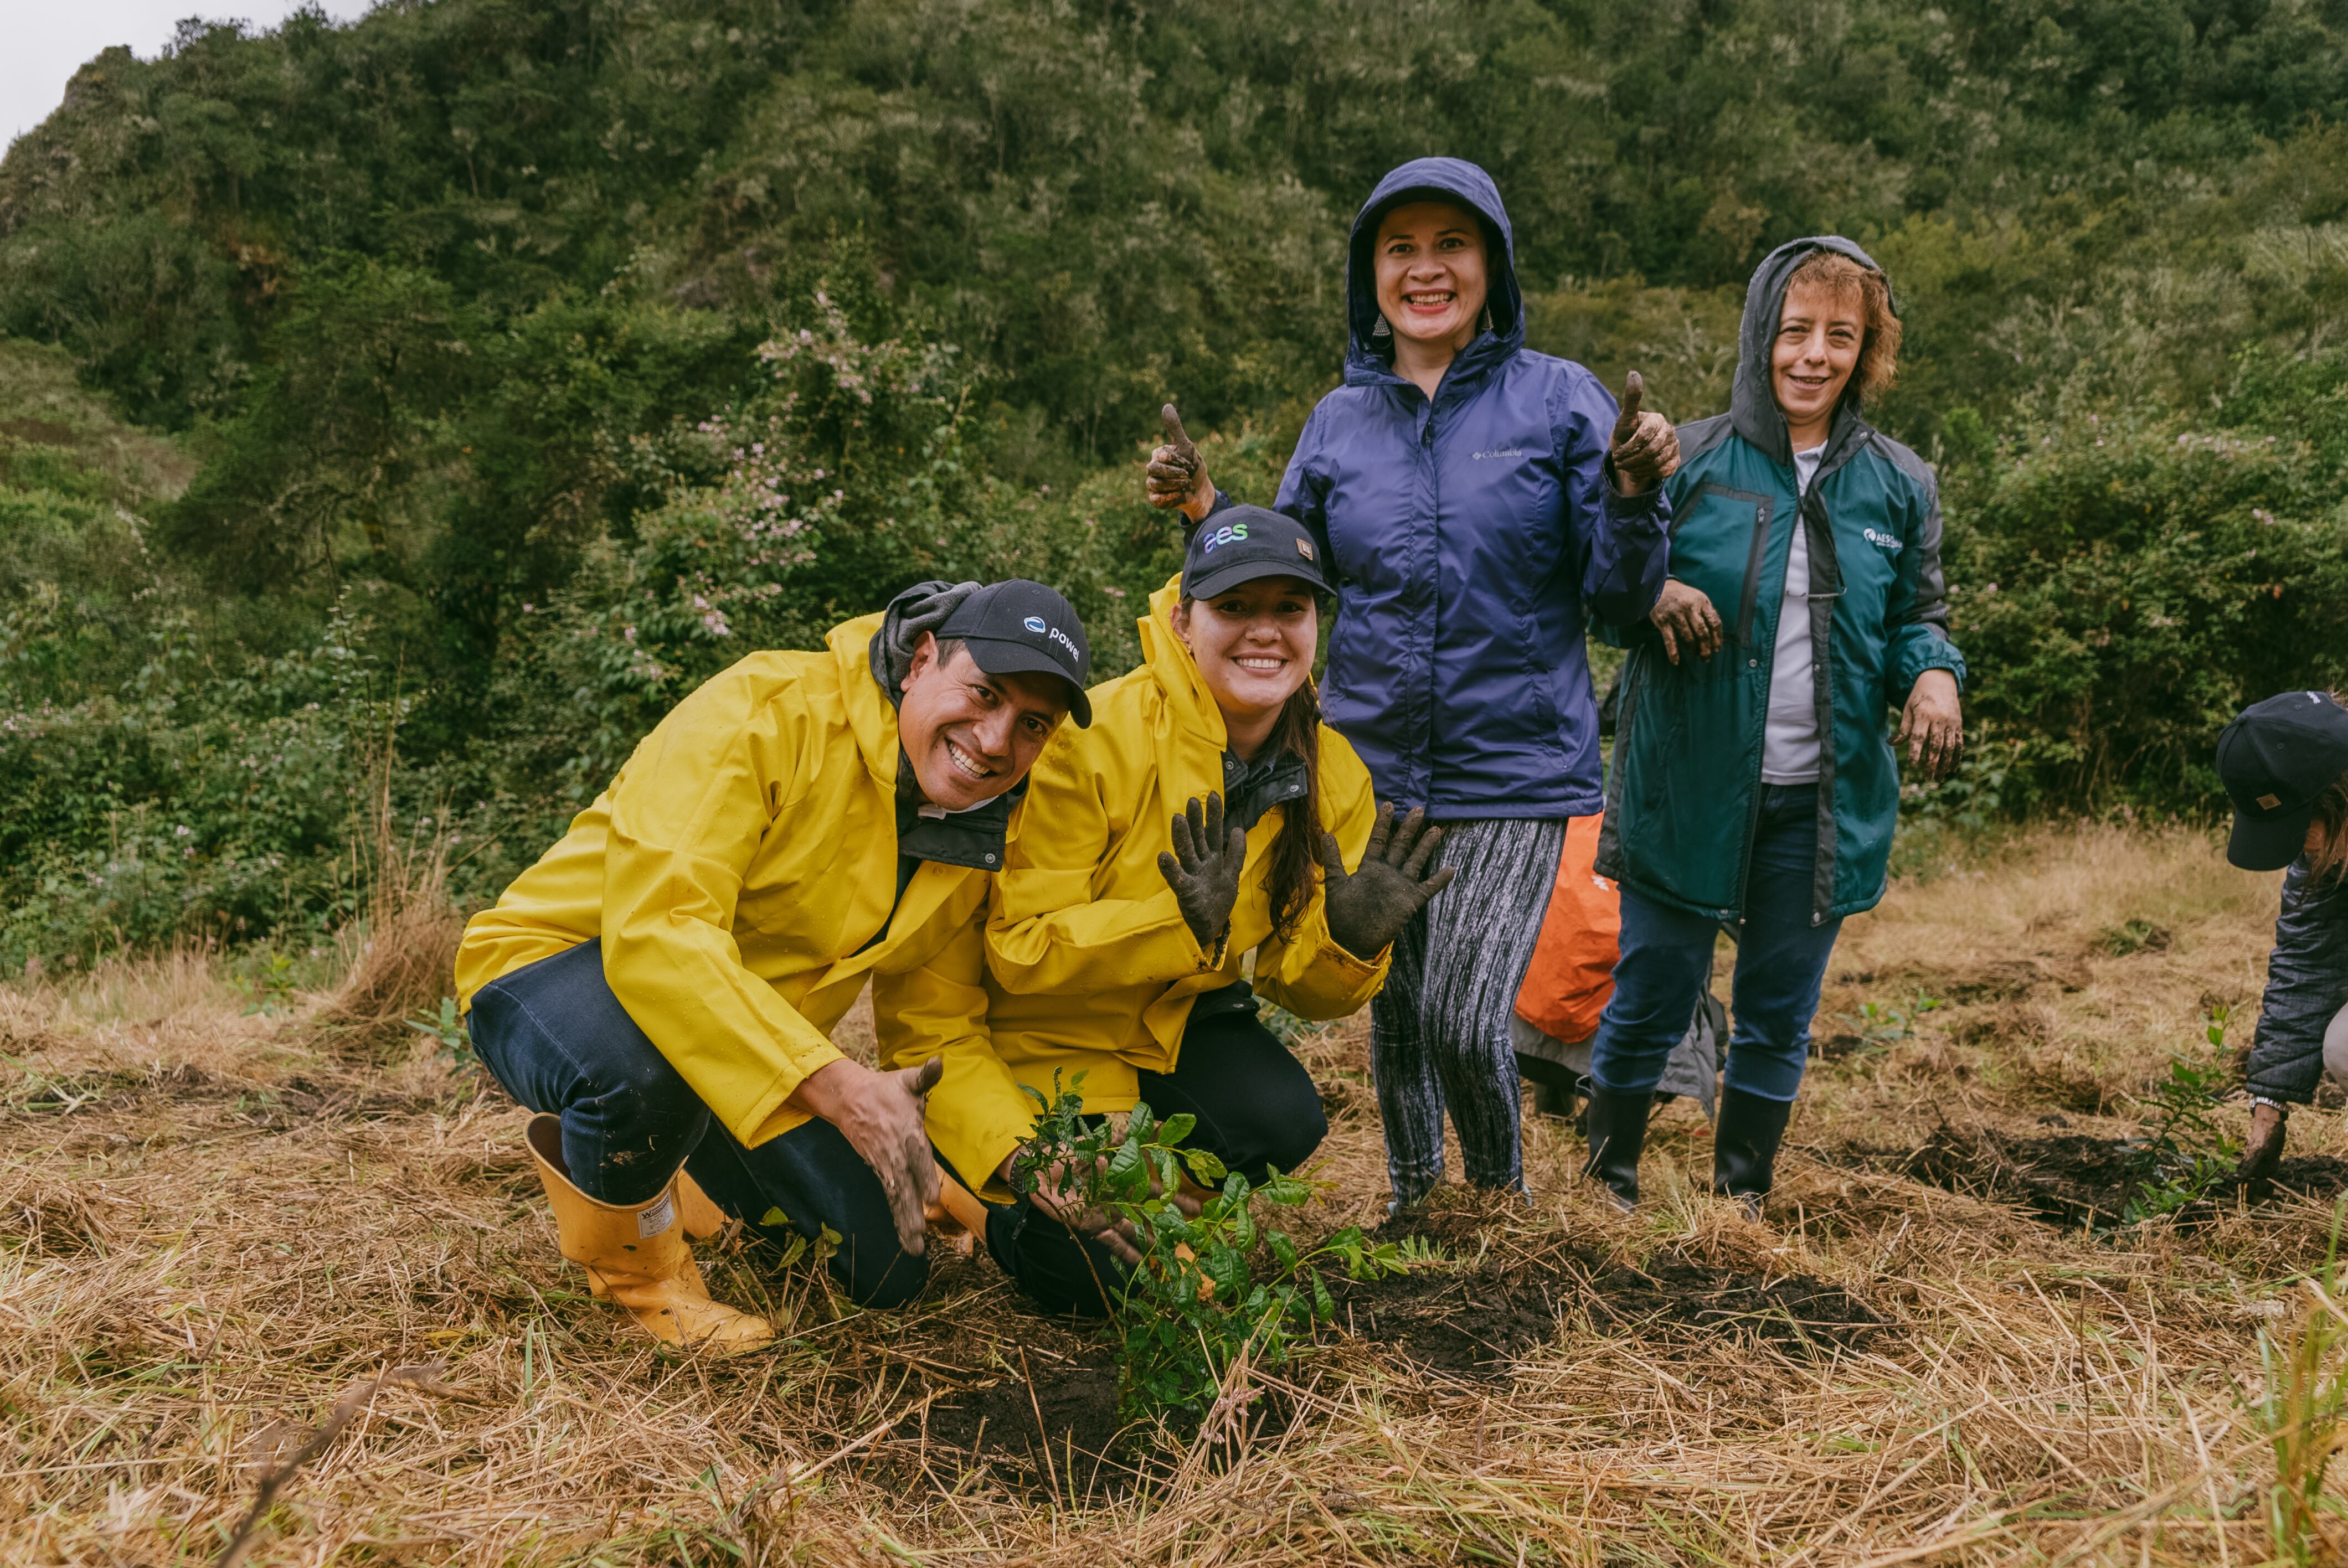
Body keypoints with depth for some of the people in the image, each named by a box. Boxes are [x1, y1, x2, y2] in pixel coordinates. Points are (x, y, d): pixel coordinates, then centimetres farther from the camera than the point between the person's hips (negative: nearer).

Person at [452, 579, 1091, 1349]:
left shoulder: (984, 834, -3)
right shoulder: (765, 710, -27)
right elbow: (656, 926, -38)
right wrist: (831, 1083, -45)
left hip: (751, 1048, 7)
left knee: (885, 1270, 4)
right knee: (640, 1073, -42)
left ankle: (684, 1186, 31)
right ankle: (632, 1260, -5)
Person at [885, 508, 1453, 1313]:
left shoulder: (1335, 777, -9)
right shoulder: (1097, 740, -25)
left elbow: (1301, 986, -2)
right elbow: (1020, 954, -25)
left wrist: (1348, 941, -26)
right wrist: (1181, 925, -39)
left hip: (1180, 1028, 5)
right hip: (1049, 1033, -4)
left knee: (1283, 1120, -24)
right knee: (1098, 1275, -13)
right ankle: (1007, 1195, 22)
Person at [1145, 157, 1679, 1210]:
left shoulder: (1559, 399, -1)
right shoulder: (1338, 423, 8)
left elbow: (1620, 599, -3)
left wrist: (1634, 496, -20)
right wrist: (1207, 512, -1)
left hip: (1516, 770, -3)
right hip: (1372, 768, 3)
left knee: (1464, 1024, -10)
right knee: (1396, 1011, 14)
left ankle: (1502, 1200, 21)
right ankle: (1411, 1203, 38)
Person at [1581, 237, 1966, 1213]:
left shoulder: (1898, 484, 6)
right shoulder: (1689, 461, -3)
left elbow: (1917, 613, 12)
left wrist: (1934, 674, -10)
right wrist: (1655, 595, -21)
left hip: (1824, 803, 3)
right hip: (1688, 791, -2)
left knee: (1779, 1016, 13)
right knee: (1650, 999, 6)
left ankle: (1742, 1201, 30)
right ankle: (1608, 1187, 26)